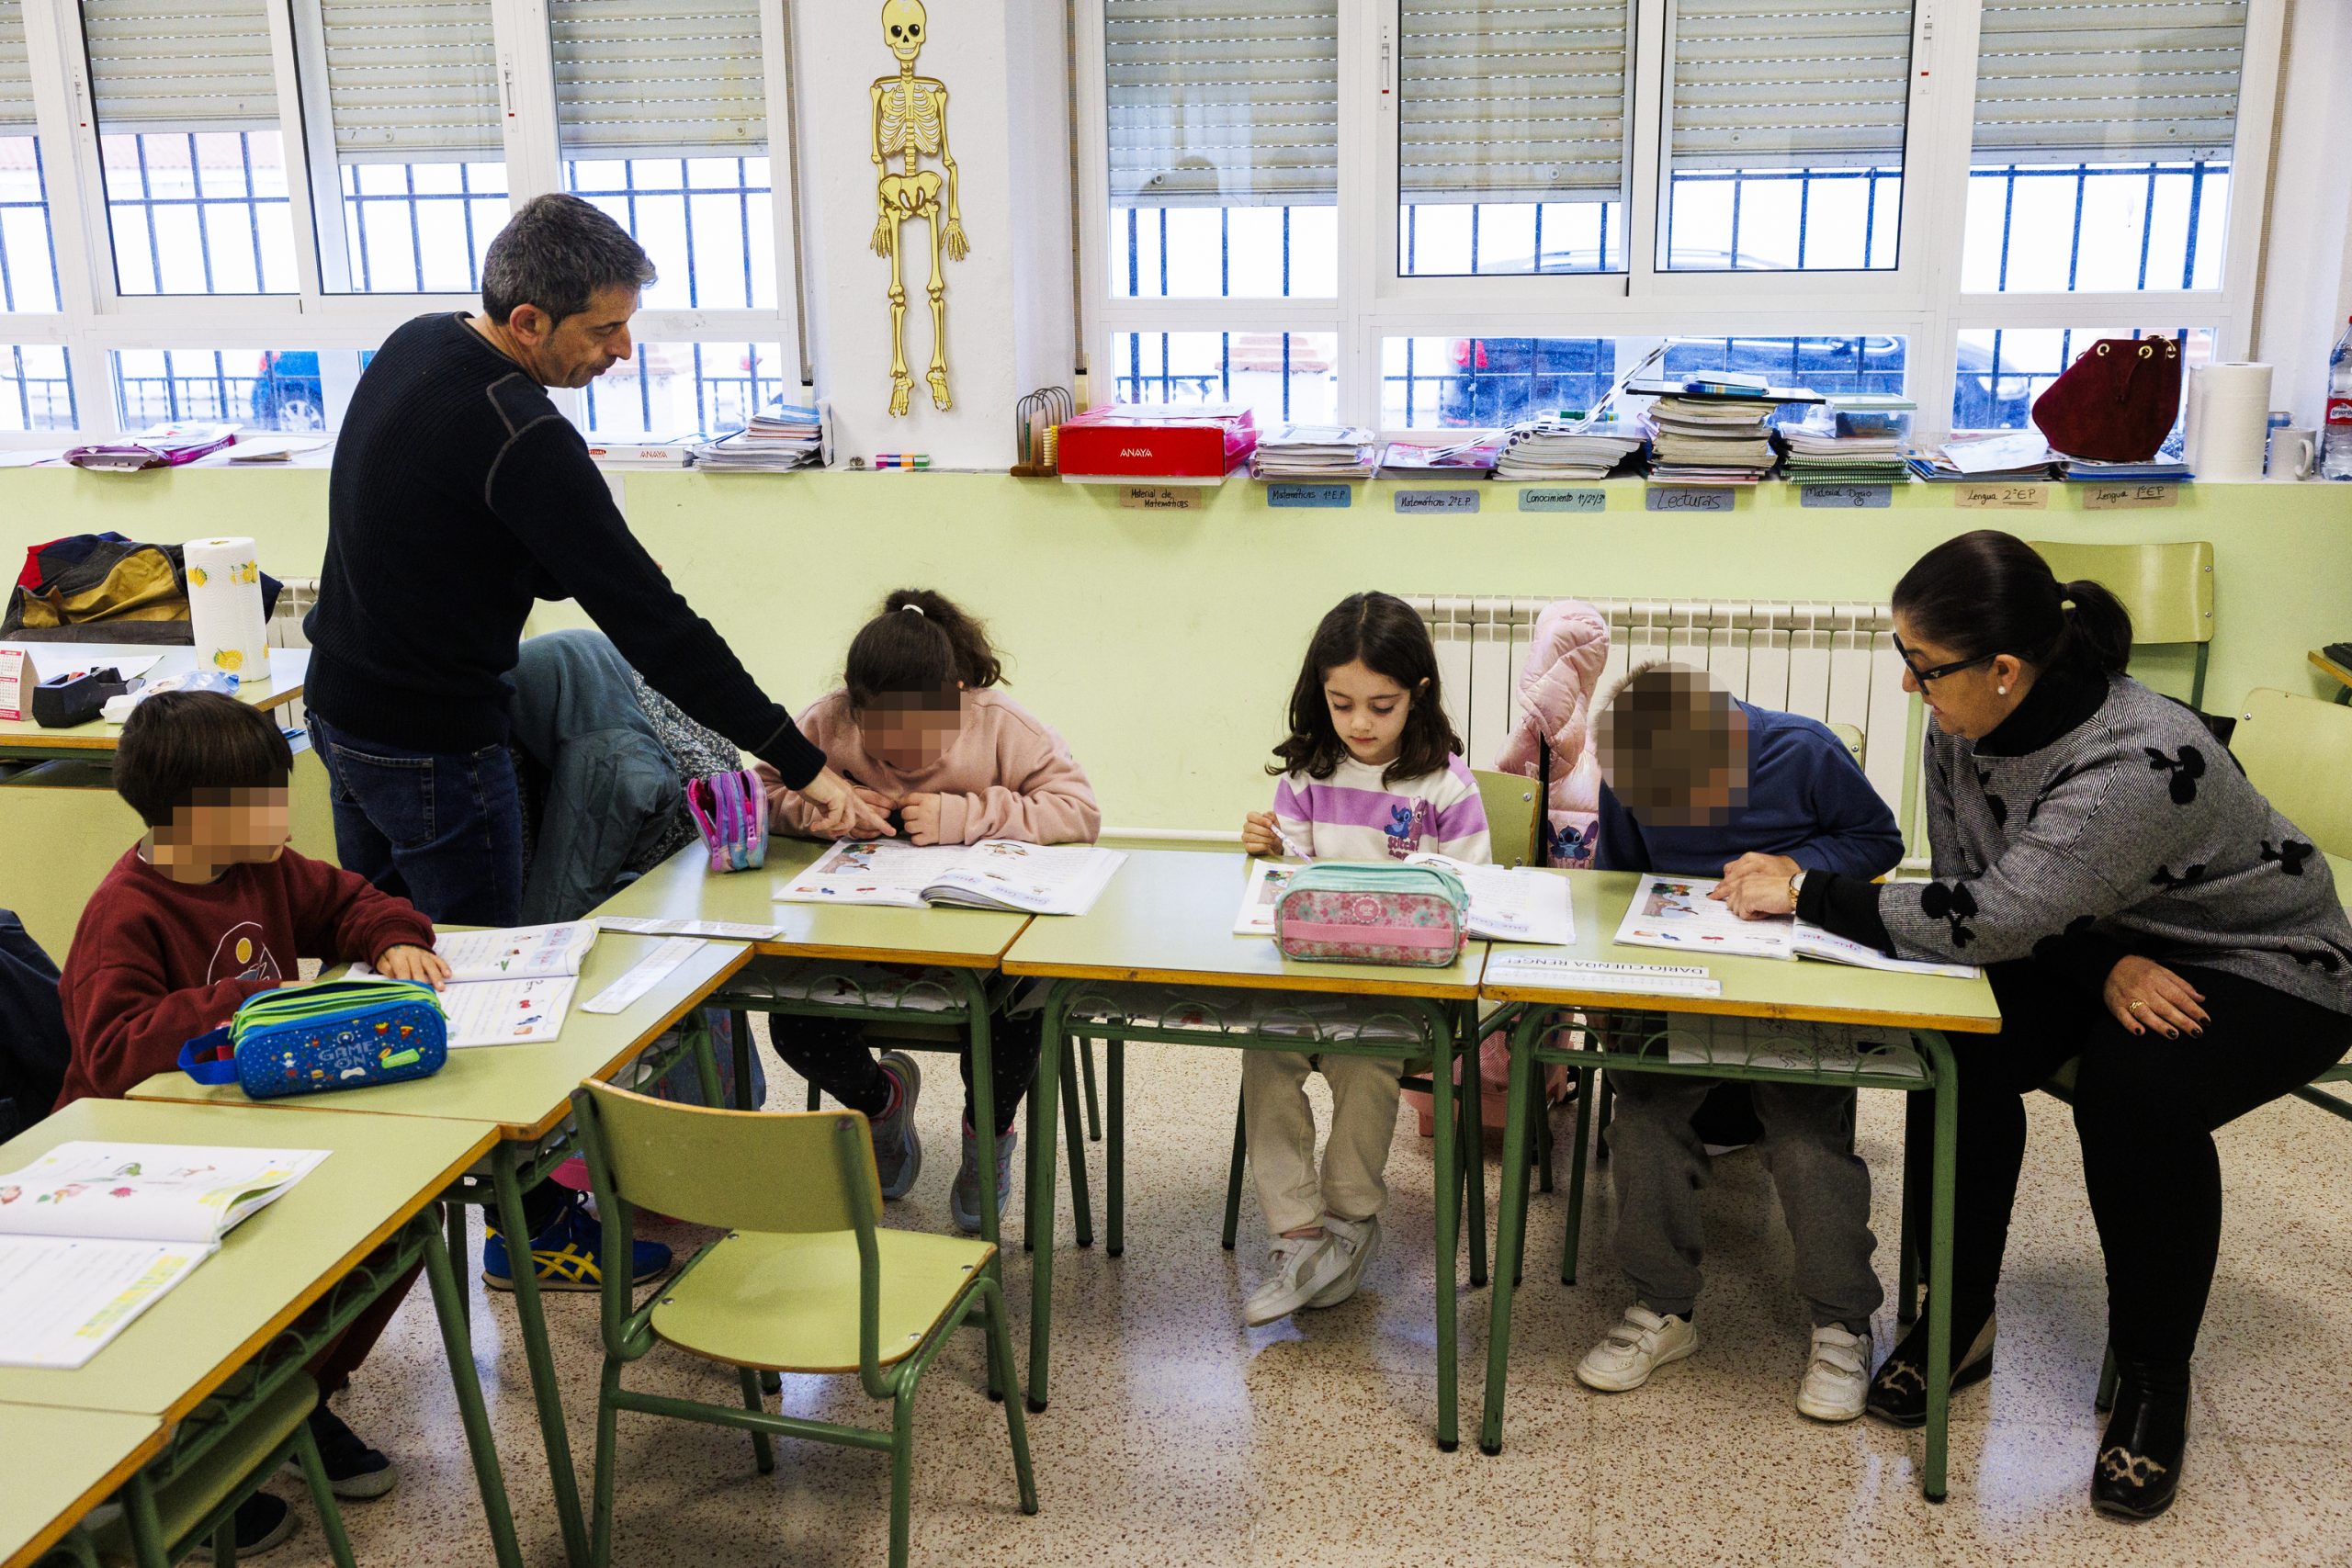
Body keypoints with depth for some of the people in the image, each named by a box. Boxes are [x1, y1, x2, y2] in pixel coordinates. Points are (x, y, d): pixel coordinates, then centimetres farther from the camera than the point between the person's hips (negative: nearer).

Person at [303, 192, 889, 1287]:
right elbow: (649, 619, -29)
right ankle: (530, 1229, 16)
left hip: (343, 704, 9)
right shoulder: (517, 437, -27)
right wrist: (803, 765, -27)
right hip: (434, 744, -9)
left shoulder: (414, 346, 2)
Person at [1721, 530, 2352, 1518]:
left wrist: (1808, 893, -29)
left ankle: (2154, 1380, -9)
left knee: (2134, 1090, -34)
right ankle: (1958, 1321, -2)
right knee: (1959, 1045, -22)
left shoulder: (2142, 761, -36)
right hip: (2098, 946, 6)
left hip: (2267, 973, -6)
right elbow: (1970, 891, -7)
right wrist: (2104, 967, -24)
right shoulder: (1958, 730, -14)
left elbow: (1989, 919, -38)